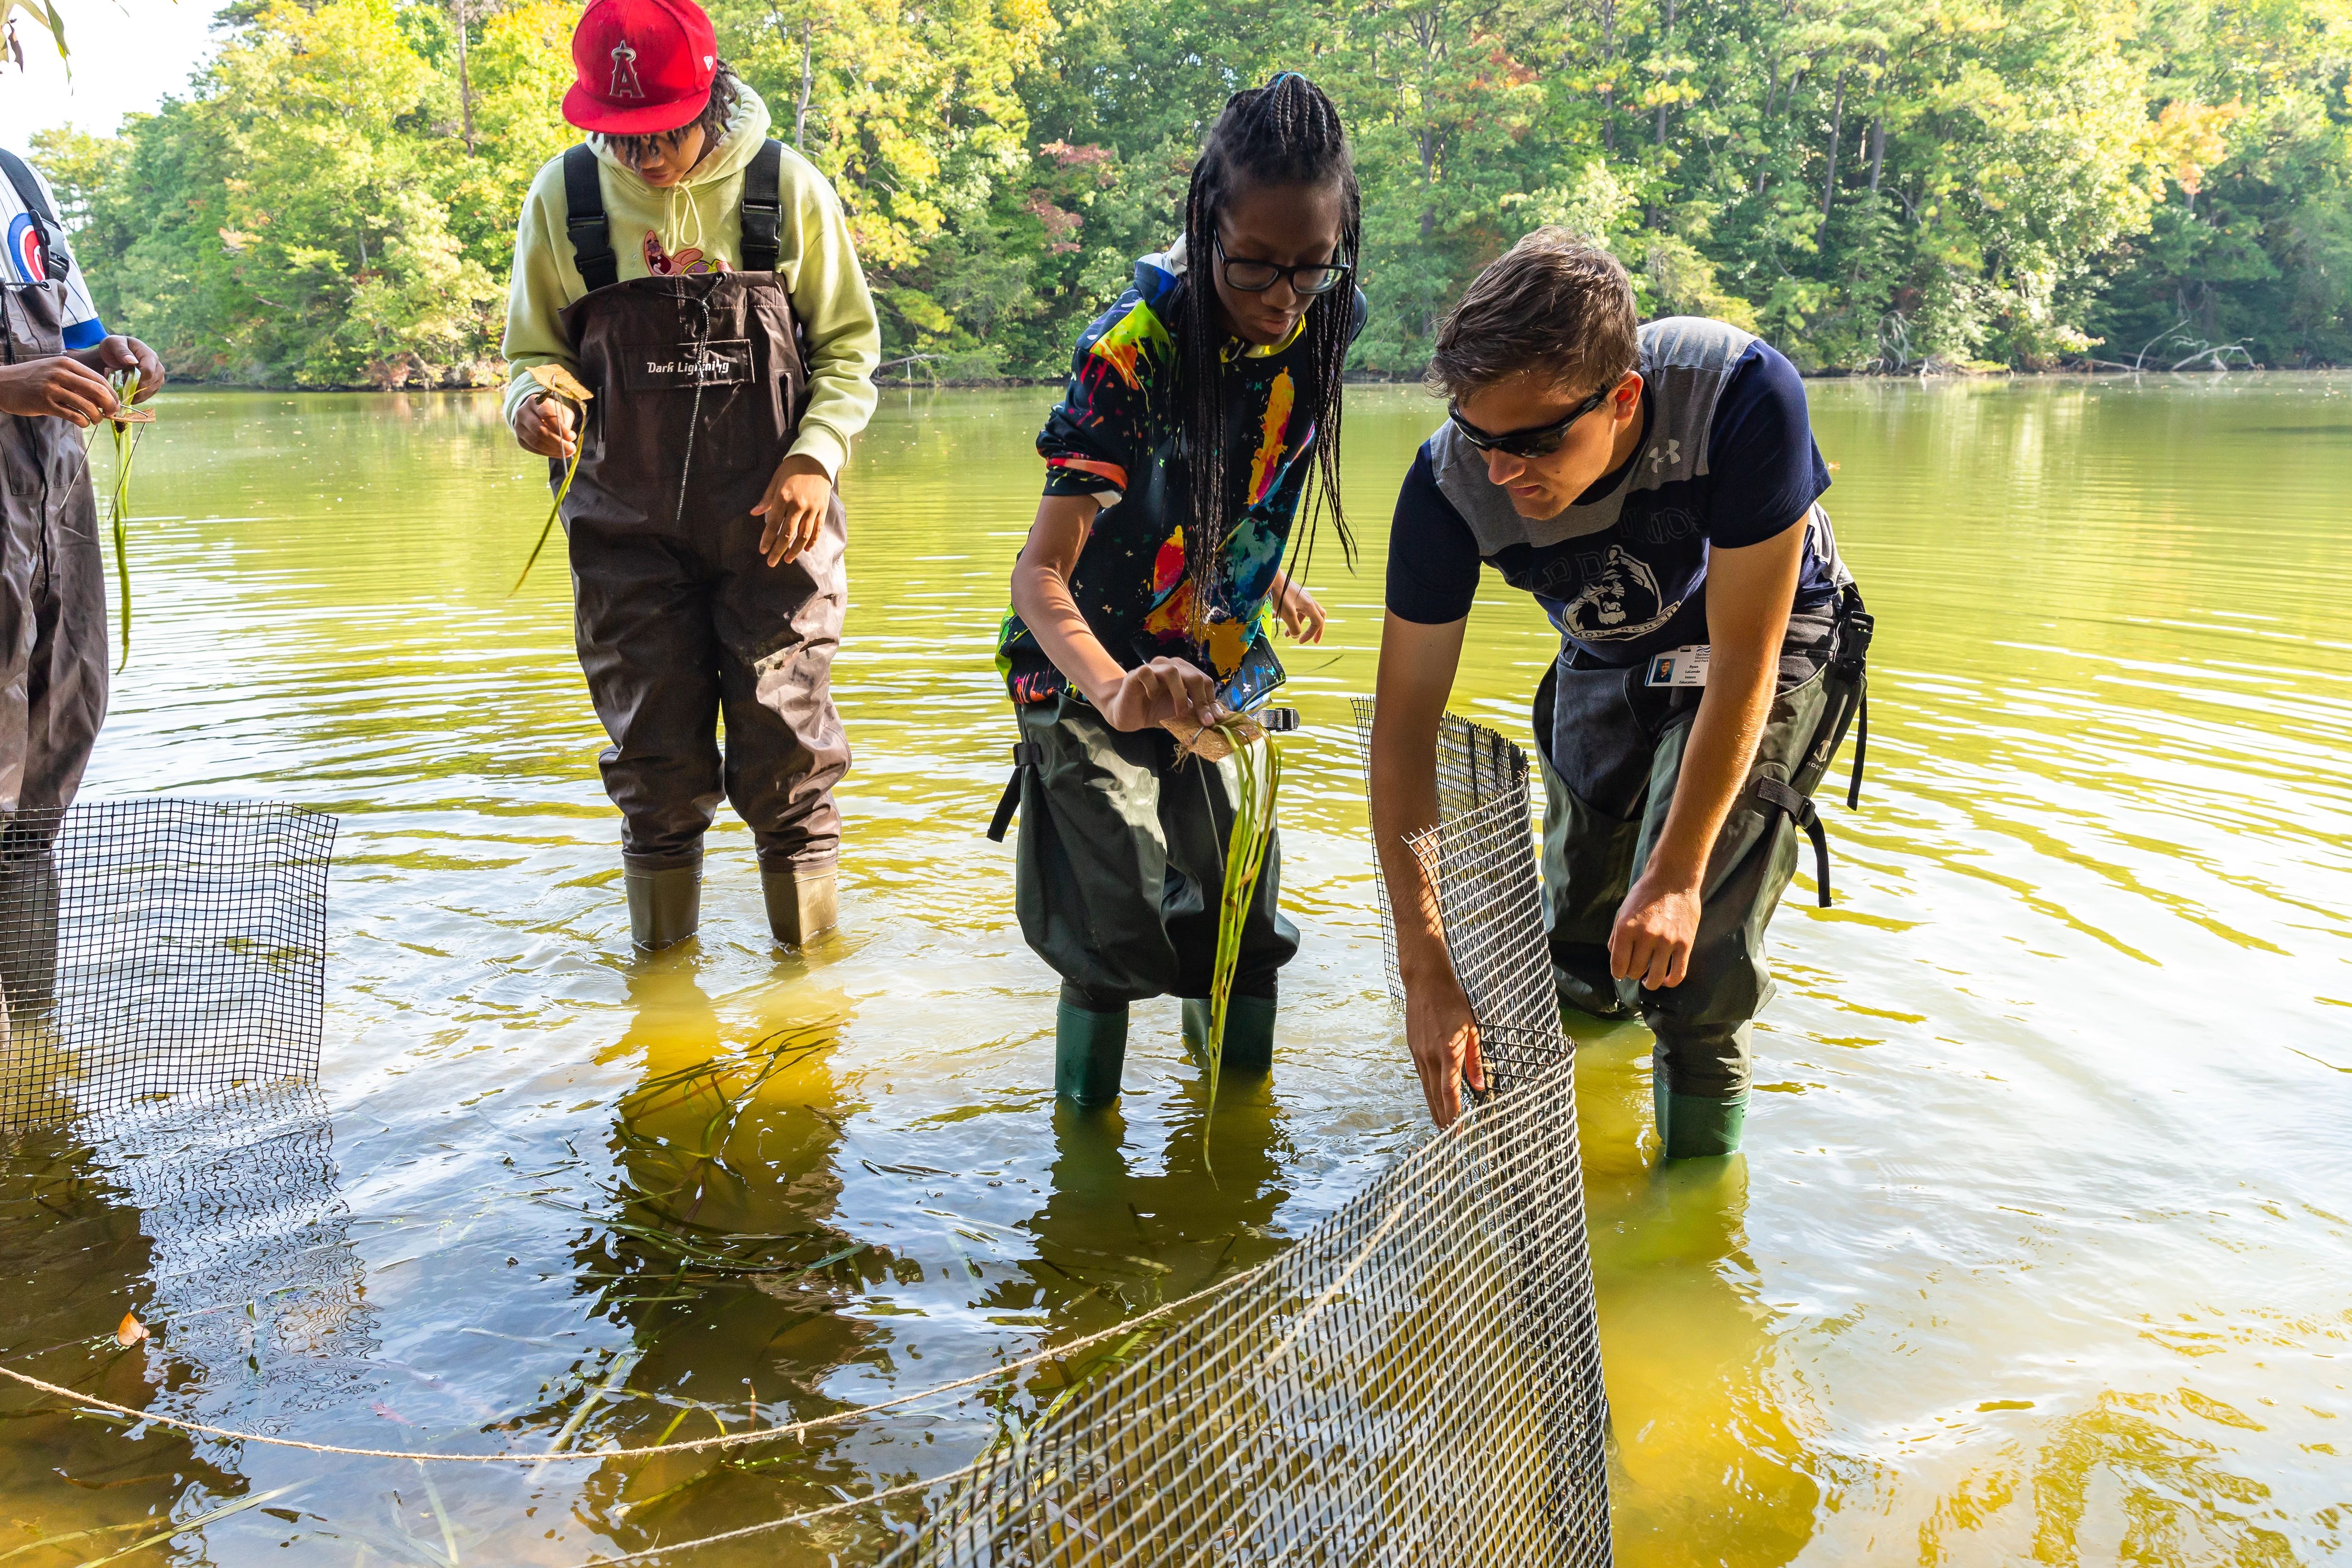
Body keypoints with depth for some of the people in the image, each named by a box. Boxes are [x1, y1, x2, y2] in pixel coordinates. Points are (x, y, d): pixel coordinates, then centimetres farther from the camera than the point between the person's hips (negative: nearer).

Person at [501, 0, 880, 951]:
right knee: (657, 775, 5)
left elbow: (849, 345, 5)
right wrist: (534, 401, -13)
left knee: (786, 767, 1)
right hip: (630, 531, 1)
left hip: (773, 521, -1)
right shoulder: (563, 197, 1)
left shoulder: (786, 189, -2)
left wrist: (816, 456, -11)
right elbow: (536, 350, 11)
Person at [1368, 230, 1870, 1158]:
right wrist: (1425, 967, -28)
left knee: (1683, 951, -17)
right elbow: (1403, 723, -25)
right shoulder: (1451, 482, -31)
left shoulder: (1744, 395, -40)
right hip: (1609, 662, 3)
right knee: (1582, 952, 8)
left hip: (1771, 646, -3)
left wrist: (1678, 873, -30)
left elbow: (1743, 656, -31)